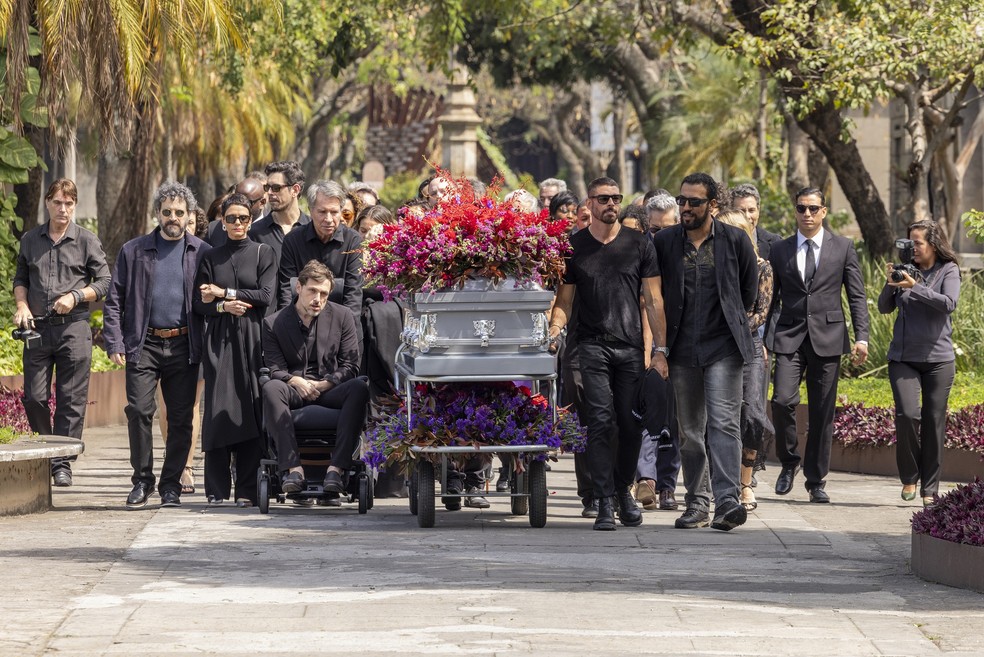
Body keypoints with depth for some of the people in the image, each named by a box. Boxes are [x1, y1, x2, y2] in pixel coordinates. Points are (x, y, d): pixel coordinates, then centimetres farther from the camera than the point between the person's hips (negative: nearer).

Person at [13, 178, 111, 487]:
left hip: (74, 326, -2)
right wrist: (22, 306, 2)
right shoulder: (30, 239, 10)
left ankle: (63, 463, 1)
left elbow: (104, 282, 4)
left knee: (71, 400, -3)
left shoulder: (87, 241, 2)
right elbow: (20, 279, 20)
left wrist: (76, 296, -10)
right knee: (34, 397, 1)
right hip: (38, 328, 2)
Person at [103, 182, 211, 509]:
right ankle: (142, 480, 2)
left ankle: (171, 484, 12)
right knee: (139, 411, -10)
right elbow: (115, 300, 7)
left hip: (183, 346, 0)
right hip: (143, 345, 0)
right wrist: (114, 343, -3)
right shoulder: (133, 251, 8)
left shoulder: (202, 253, 8)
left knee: (181, 418, 1)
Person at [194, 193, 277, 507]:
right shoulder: (211, 257, 13)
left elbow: (266, 295, -4)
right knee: (218, 409, -5)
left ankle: (247, 489, -3)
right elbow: (199, 304, 8)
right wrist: (223, 306, -10)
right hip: (219, 339, 2)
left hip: (252, 338, -1)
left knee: (249, 409, -6)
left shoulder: (262, 253, 7)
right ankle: (217, 489, -2)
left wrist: (224, 292, -5)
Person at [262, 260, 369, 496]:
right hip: (295, 392, -1)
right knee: (271, 388, -35)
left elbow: (350, 365, 4)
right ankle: (293, 467, -37)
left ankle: (337, 467, -37)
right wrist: (297, 382, -21)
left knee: (359, 387, -32)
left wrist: (323, 385, -11)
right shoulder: (273, 323, 7)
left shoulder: (342, 317, 9)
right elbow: (275, 369, 0)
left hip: (331, 391, 1)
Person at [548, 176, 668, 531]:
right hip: (593, 346, -1)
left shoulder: (639, 245, 8)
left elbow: (653, 300, 8)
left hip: (631, 348, 1)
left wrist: (660, 349, 2)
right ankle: (604, 503, -9)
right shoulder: (574, 247, 7)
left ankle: (623, 490, 24)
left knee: (631, 424, 3)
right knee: (601, 422, -10)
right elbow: (564, 300, 10)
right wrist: (554, 328, -11)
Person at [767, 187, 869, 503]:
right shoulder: (780, 250, 9)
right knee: (782, 400, -16)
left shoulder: (843, 248, 6)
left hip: (827, 337, 0)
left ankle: (816, 481, 12)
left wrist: (861, 337, -5)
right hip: (789, 337, 0)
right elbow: (771, 298, 12)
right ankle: (789, 460, 8)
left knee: (823, 412, 2)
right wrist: (763, 340, 5)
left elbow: (857, 296, 5)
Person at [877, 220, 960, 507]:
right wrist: (890, 284, -8)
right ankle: (909, 477, 5)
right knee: (907, 414, -14)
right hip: (903, 357, 1)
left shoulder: (949, 271, 1)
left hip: (938, 357, -1)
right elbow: (884, 308, 10)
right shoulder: (906, 270, 7)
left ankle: (929, 489, 9)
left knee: (934, 422, 1)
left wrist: (914, 287, -19)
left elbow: (948, 303, -15)